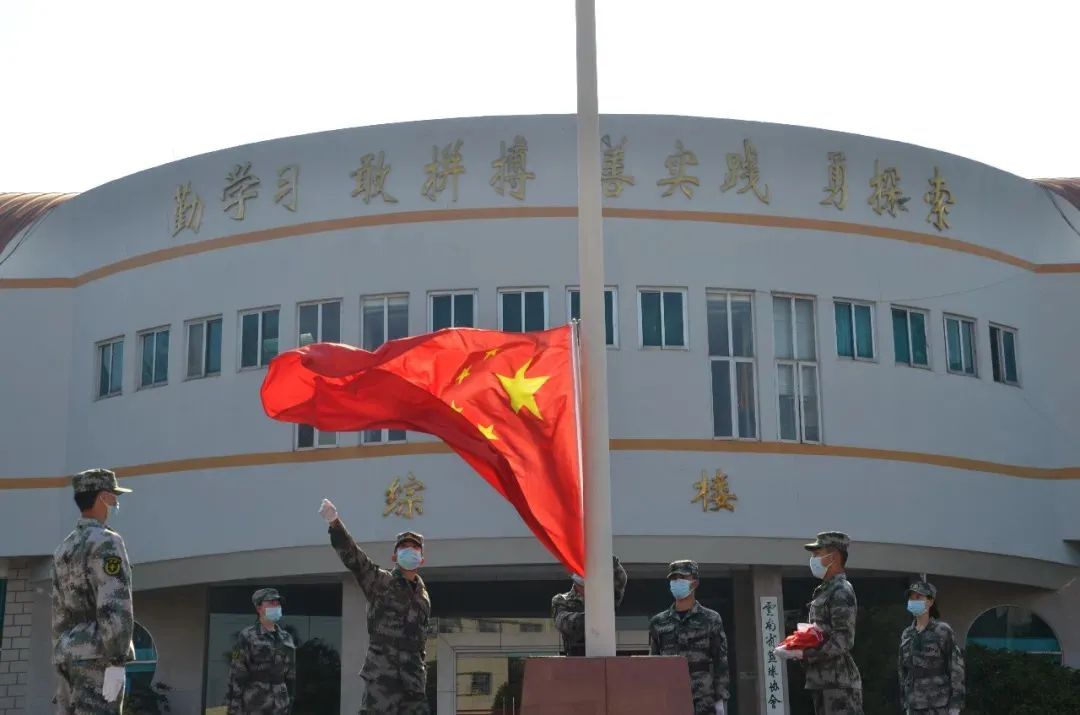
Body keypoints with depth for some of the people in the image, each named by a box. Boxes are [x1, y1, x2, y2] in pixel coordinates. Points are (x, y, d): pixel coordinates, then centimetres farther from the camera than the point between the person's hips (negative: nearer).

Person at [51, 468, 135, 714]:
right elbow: (114, 604, -20)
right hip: (98, 656, -9)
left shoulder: (64, 549, 18)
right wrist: (116, 663, -23)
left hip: (70, 657, 9)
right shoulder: (106, 542, -11)